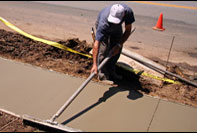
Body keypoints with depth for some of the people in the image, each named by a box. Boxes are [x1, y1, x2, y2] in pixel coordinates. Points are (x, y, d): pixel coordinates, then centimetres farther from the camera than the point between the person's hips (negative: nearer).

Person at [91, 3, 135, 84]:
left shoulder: (128, 12, -37)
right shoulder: (103, 23, -46)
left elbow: (128, 30, -20)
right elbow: (96, 43, -48)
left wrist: (119, 45, -31)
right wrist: (94, 64, -52)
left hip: (117, 27, 4)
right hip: (104, 26, -4)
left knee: (117, 50, 1)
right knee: (104, 50, -17)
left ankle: (111, 72, 18)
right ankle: (103, 75, -4)